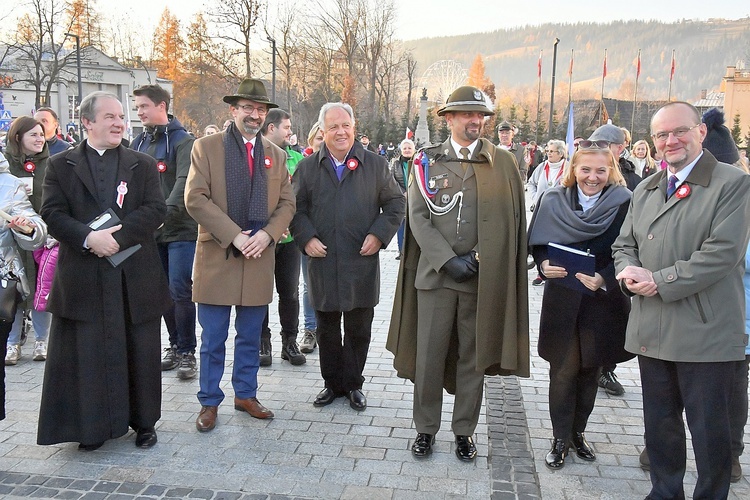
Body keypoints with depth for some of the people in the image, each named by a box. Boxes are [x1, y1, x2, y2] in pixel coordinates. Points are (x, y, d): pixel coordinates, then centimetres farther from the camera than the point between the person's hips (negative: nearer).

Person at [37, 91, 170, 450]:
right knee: (87, 354, 6)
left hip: (136, 276, 1)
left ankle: (143, 422, 24)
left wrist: (117, 235, -17)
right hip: (83, 278, 0)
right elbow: (52, 213, -3)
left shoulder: (143, 165, 9)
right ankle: (92, 426, 21)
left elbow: (156, 210, -4)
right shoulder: (60, 165, 7)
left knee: (139, 352, 9)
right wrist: (88, 238, -20)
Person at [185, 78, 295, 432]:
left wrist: (266, 234, -10)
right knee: (213, 340, 6)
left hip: (259, 259, 3)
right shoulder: (206, 147, 0)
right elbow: (195, 199, -9)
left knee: (250, 337, 14)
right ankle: (210, 402, 20)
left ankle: (245, 395, 29)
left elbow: (286, 203, 9)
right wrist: (234, 236, -17)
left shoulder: (276, 155, 12)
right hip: (217, 257, -3)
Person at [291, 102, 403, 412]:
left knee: (359, 329, 8)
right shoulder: (308, 167, 8)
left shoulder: (375, 165, 5)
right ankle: (332, 383, 26)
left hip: (362, 262, -1)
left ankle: (353, 384, 24)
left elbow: (395, 203, 7)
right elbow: (296, 209, 9)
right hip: (322, 261, 1)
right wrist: (306, 238, -7)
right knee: (327, 329, 10)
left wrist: (379, 234, -6)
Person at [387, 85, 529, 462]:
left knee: (473, 357, 10)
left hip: (483, 277, 1)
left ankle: (464, 430, 25)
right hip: (435, 274, 0)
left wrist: (478, 258, -8)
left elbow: (510, 221, 3)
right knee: (428, 356, 5)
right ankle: (425, 428, 22)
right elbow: (418, 217, -1)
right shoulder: (427, 161, 4)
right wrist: (448, 261, -11)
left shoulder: (502, 163, 5)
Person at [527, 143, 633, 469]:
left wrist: (604, 279, -23)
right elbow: (537, 244, 3)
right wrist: (544, 265, -17)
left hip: (603, 301, 0)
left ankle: (578, 432, 32)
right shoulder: (553, 201, -2)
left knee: (590, 367, 13)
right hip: (561, 298, 0)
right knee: (563, 369, 4)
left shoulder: (624, 203, -8)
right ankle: (560, 438, 19)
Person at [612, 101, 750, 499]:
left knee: (709, 429, 6)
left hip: (705, 332, -6)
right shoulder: (645, 190, 14)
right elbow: (624, 244, 16)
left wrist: (660, 281, -18)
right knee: (659, 423, 17)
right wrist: (629, 272, -7)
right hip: (653, 331, 6)